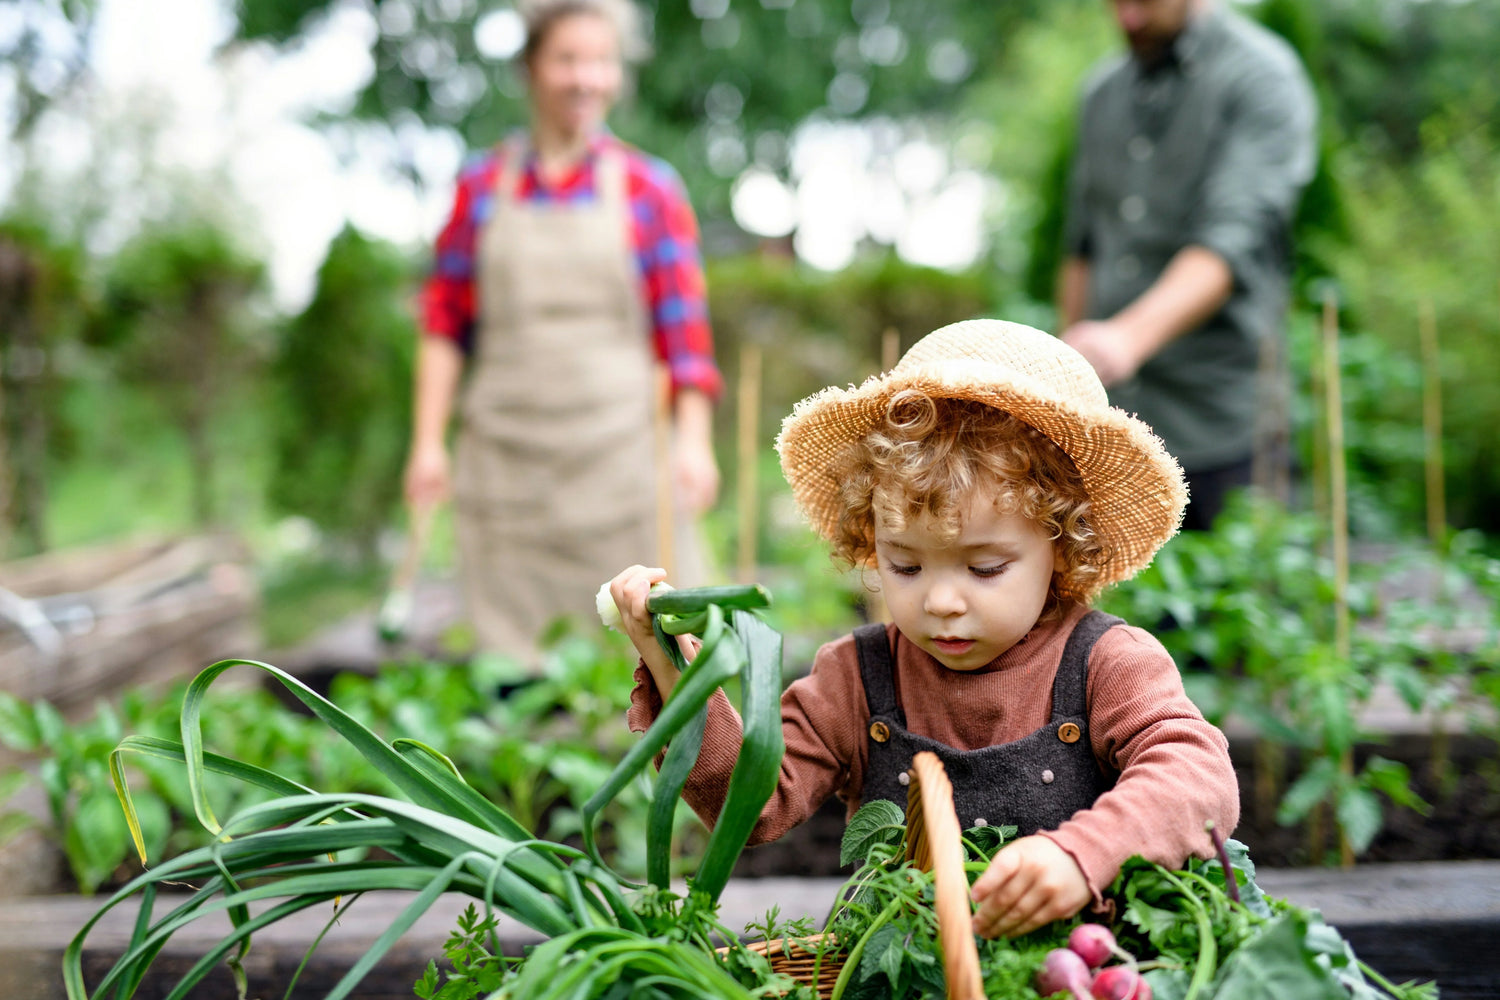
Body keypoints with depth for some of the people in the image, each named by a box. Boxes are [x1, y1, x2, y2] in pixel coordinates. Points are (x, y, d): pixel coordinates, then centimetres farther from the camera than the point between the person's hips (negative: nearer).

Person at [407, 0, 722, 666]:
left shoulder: (649, 188, 4)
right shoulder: (482, 187, 8)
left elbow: (685, 329, 2)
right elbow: (444, 324, 9)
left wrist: (693, 442, -6)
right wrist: (428, 442, 4)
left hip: (615, 448, -1)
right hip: (504, 454, 1)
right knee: (509, 646, 3)